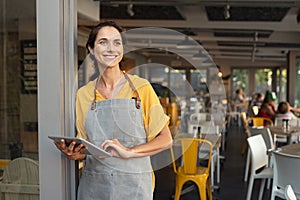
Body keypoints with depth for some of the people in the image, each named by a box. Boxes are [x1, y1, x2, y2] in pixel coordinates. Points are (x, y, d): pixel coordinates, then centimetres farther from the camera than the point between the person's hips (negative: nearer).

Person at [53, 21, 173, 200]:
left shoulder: (141, 88, -5)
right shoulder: (83, 94, 5)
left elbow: (166, 140, -4)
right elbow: (86, 146, 13)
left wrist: (129, 152, -18)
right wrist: (74, 154, -9)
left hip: (132, 185, -2)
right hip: (93, 185, 3)